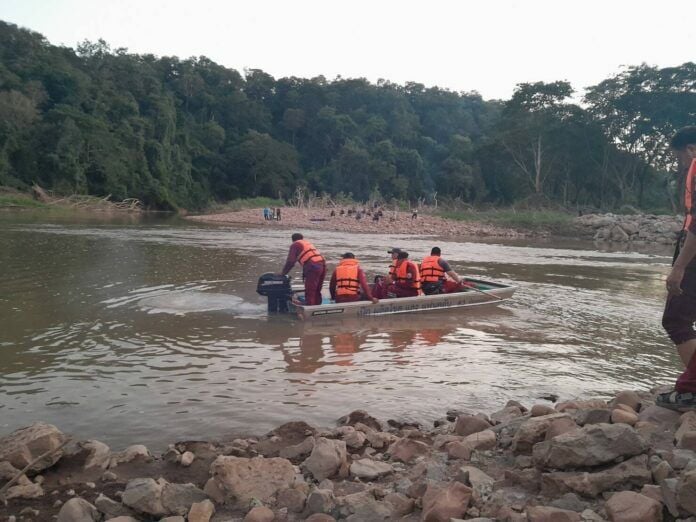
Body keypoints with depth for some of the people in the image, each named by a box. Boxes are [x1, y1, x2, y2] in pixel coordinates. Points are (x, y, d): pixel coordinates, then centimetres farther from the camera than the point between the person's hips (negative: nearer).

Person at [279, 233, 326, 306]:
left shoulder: (295, 245, 10)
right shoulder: (308, 243, 31)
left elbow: (290, 261, 2)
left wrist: (283, 273, 12)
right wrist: (305, 272, 36)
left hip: (312, 267, -7)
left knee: (309, 293, -7)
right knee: (317, 292, 15)